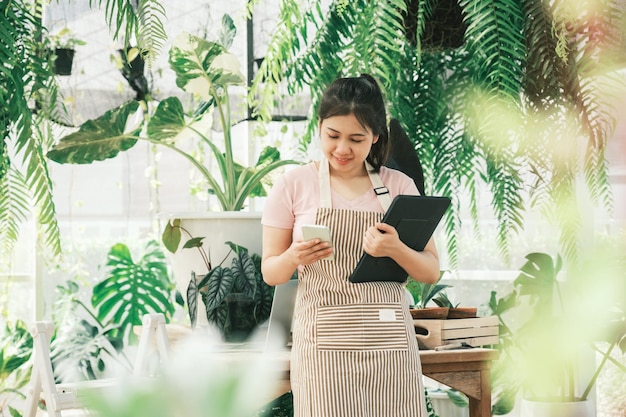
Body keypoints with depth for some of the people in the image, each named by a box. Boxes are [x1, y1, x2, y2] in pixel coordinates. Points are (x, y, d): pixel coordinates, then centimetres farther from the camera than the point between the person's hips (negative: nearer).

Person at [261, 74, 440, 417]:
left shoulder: (399, 186, 7)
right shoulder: (294, 185, 3)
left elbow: (431, 272, 5)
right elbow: (270, 273, 5)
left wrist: (396, 250, -15)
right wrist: (293, 258, -17)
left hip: (389, 343, 2)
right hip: (324, 345, -2)